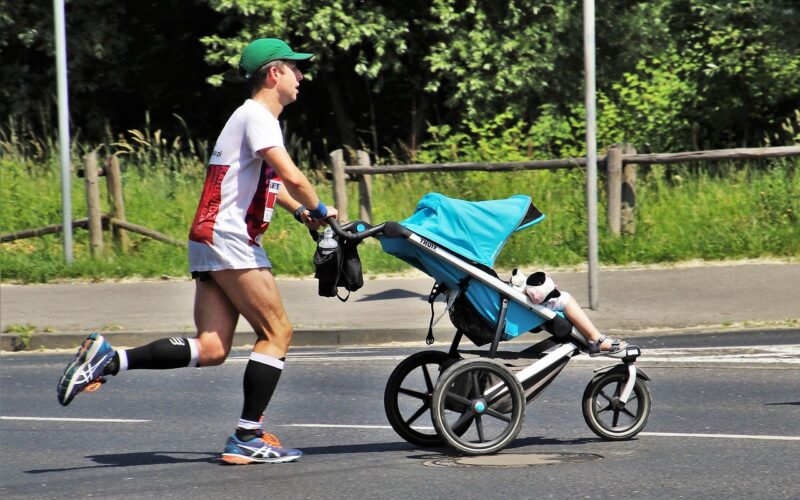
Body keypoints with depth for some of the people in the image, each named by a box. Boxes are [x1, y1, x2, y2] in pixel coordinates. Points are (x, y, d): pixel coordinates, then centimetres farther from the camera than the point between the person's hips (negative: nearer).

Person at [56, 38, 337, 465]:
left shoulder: (256, 118, 23)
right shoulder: (257, 116, -9)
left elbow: (269, 181, 37)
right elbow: (292, 177, -21)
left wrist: (300, 212, 22)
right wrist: (319, 211, -4)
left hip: (209, 242, 10)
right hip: (231, 241, -10)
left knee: (210, 349, 0)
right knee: (277, 333, -4)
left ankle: (109, 359, -7)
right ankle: (247, 438, -5)